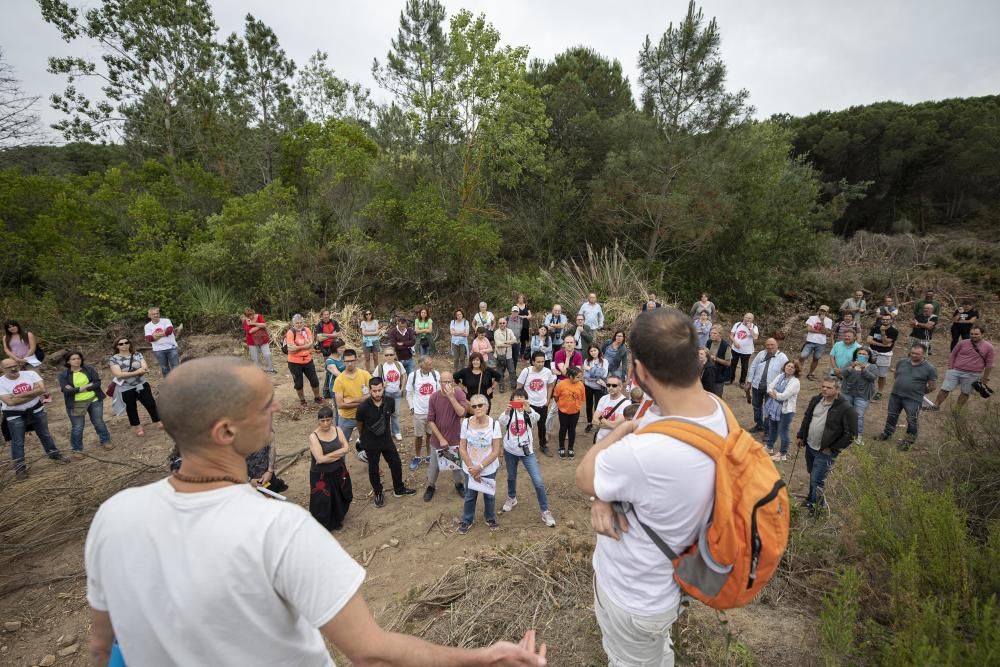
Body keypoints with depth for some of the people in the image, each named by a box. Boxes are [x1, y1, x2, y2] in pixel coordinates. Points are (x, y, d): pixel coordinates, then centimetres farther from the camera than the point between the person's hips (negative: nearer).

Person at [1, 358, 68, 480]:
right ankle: (20, 467, 15)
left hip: (37, 410, 2)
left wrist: (20, 395, -23)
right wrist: (33, 393, -19)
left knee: (45, 435, 17)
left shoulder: (30, 374, -7)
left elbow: (42, 389, -18)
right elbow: (10, 402, -22)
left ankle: (54, 454, 33)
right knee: (17, 442, 5)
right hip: (15, 416, -2)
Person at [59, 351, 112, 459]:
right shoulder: (63, 375, -2)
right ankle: (76, 450, 15)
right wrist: (87, 386, -19)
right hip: (75, 405, -1)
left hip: (94, 400, 1)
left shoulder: (90, 369, 0)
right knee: (77, 428, 2)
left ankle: (105, 441, 27)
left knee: (99, 422, 12)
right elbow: (66, 391, -12)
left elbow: (97, 383, -9)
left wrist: (76, 389, -16)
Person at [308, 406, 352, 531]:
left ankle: (336, 521, 46)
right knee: (322, 502, 6)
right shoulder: (313, 436, -18)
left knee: (339, 499, 20)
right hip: (321, 475, -4)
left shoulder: (337, 430, -5)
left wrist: (328, 456, -20)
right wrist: (338, 454, -17)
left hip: (339, 472, 4)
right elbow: (320, 459, -24)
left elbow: (345, 449, -12)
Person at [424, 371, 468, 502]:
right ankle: (430, 486, 44)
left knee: (457, 464, 19)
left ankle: (459, 484, 46)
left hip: (455, 439, 0)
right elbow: (430, 421, -10)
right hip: (437, 439, 0)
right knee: (434, 465, 18)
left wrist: (451, 397, -33)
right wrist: (441, 438, -14)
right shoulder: (434, 397, -15)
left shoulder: (459, 393, -16)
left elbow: (462, 413, -29)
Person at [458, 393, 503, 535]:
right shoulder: (466, 423, -15)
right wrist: (472, 468, -14)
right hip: (470, 469, 1)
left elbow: (496, 451, -15)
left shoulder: (494, 424, -19)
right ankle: (467, 521, 43)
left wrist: (480, 467, -19)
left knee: (489, 495, 19)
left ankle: (490, 518, 46)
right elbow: (462, 448, -9)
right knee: (470, 495, 19)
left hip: (489, 469, -1)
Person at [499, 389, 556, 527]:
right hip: (510, 450, 2)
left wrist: (529, 410, -52)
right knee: (511, 477, 21)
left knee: (538, 482, -7)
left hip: (527, 451, -2)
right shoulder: (509, 412, -4)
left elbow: (537, 417, -30)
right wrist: (507, 412, -43)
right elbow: (501, 423, -23)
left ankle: (545, 512, 8)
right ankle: (511, 499, 49)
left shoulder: (529, 411, -7)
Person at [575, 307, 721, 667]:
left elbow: (583, 477, -21)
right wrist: (603, 496, -19)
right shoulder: (714, 406, -16)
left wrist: (622, 429, -12)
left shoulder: (647, 452, -45)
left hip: (632, 595, -6)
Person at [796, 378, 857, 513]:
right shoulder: (816, 399, -1)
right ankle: (813, 499, 38)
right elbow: (806, 418, 13)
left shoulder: (846, 408, -20)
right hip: (809, 446, 6)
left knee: (817, 480, -3)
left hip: (824, 452, -6)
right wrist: (800, 436, 12)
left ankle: (814, 502, 18)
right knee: (812, 475, 21)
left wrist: (833, 449, -14)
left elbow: (850, 434, -16)